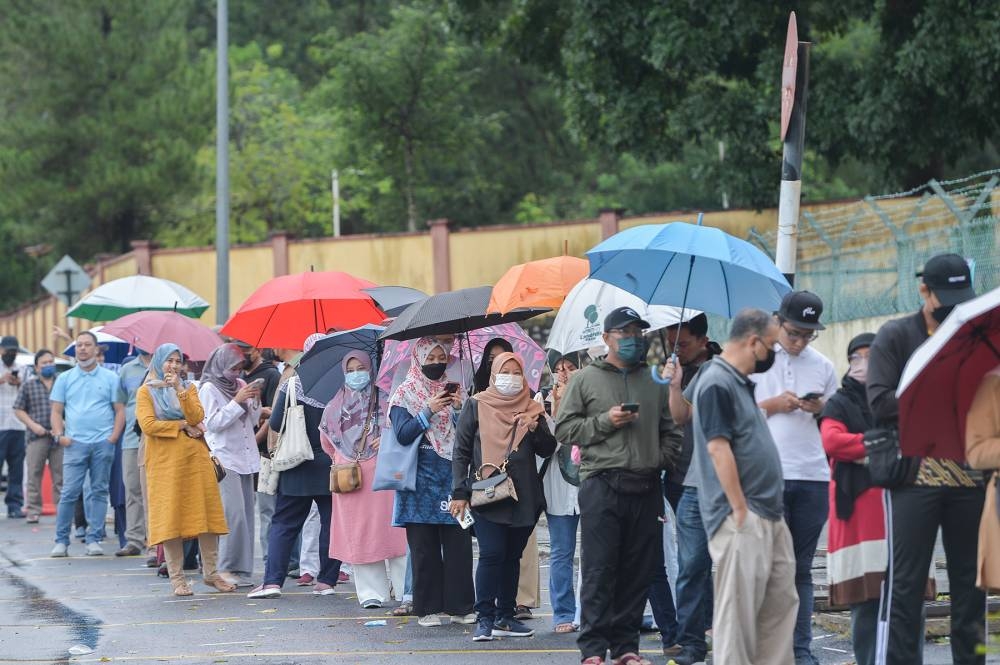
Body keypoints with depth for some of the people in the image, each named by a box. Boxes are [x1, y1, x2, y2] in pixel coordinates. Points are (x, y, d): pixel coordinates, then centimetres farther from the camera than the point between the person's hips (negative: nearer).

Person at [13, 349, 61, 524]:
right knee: (34, 475, -1)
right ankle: (33, 511, 3)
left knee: (60, 476, 2)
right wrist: (33, 425, -7)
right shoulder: (28, 385, 8)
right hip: (37, 437, -1)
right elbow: (19, 410, 7)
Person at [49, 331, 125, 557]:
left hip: (103, 443, 0)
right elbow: (56, 411, 10)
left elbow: (120, 410, 5)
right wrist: (60, 435, -5)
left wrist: (113, 437, -7)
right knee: (69, 492, -7)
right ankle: (61, 540, -1)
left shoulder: (110, 378, 8)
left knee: (99, 491, 2)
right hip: (75, 443, 0)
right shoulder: (65, 379, 11)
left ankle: (93, 539, 7)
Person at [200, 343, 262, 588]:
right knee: (234, 513, -15)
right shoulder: (209, 389, -2)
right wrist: (237, 401, -13)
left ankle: (242, 569, 6)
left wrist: (255, 400, 2)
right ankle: (227, 568, -12)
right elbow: (213, 423, -10)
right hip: (224, 456, -7)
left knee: (246, 513, 4)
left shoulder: (241, 385, 16)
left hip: (245, 457, 7)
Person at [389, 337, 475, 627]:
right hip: (421, 477, -3)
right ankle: (427, 608, 3)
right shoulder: (405, 394, 4)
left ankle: (460, 606, 2)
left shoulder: (453, 391, 13)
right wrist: (429, 411, -15)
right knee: (424, 546, -2)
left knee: (458, 543, -2)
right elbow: (402, 434, -7)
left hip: (452, 473, 3)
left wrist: (458, 409, -9)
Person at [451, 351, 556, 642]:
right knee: (491, 554, -13)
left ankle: (505, 618, 14)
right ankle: (485, 619, -10)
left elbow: (548, 450, 9)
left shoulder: (532, 409, 11)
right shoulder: (477, 405, 4)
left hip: (524, 496, 3)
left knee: (512, 556, 7)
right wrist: (459, 492, -4)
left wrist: (535, 429, -11)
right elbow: (461, 450, 3)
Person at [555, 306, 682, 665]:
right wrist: (604, 422, -9)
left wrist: (662, 459, 4)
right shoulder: (586, 380, 6)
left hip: (646, 487, 4)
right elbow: (564, 428, 2)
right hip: (602, 484, -4)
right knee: (599, 571, -6)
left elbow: (670, 430, 21)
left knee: (638, 573, 4)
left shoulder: (654, 382, 16)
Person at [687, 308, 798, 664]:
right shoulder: (717, 384, -13)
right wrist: (740, 509, -18)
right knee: (739, 605, -8)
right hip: (742, 519, -10)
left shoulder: (738, 382, 17)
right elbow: (718, 448, -18)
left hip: (769, 515, 10)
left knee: (781, 600, 10)